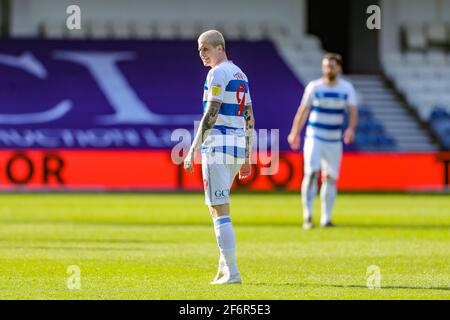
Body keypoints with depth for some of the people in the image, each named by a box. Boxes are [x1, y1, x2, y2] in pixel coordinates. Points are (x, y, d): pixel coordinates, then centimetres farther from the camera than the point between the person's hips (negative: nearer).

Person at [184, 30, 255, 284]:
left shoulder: (218, 73, -9)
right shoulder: (240, 74, 18)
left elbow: (210, 115, -16)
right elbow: (249, 120, 19)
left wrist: (193, 151, -16)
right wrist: (247, 158, 23)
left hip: (217, 145, -9)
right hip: (239, 147, 9)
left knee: (219, 209, -7)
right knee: (218, 206, 21)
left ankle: (232, 273, -12)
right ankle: (224, 266, 19)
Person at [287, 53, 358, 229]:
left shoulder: (347, 88, 2)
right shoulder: (314, 87, -1)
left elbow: (353, 111, -7)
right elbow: (303, 110, 5)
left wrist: (351, 129, -26)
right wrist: (295, 132, 7)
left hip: (334, 140, 2)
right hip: (314, 136, -2)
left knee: (331, 178, 3)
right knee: (311, 172, -17)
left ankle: (326, 218, 12)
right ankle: (307, 215, -12)